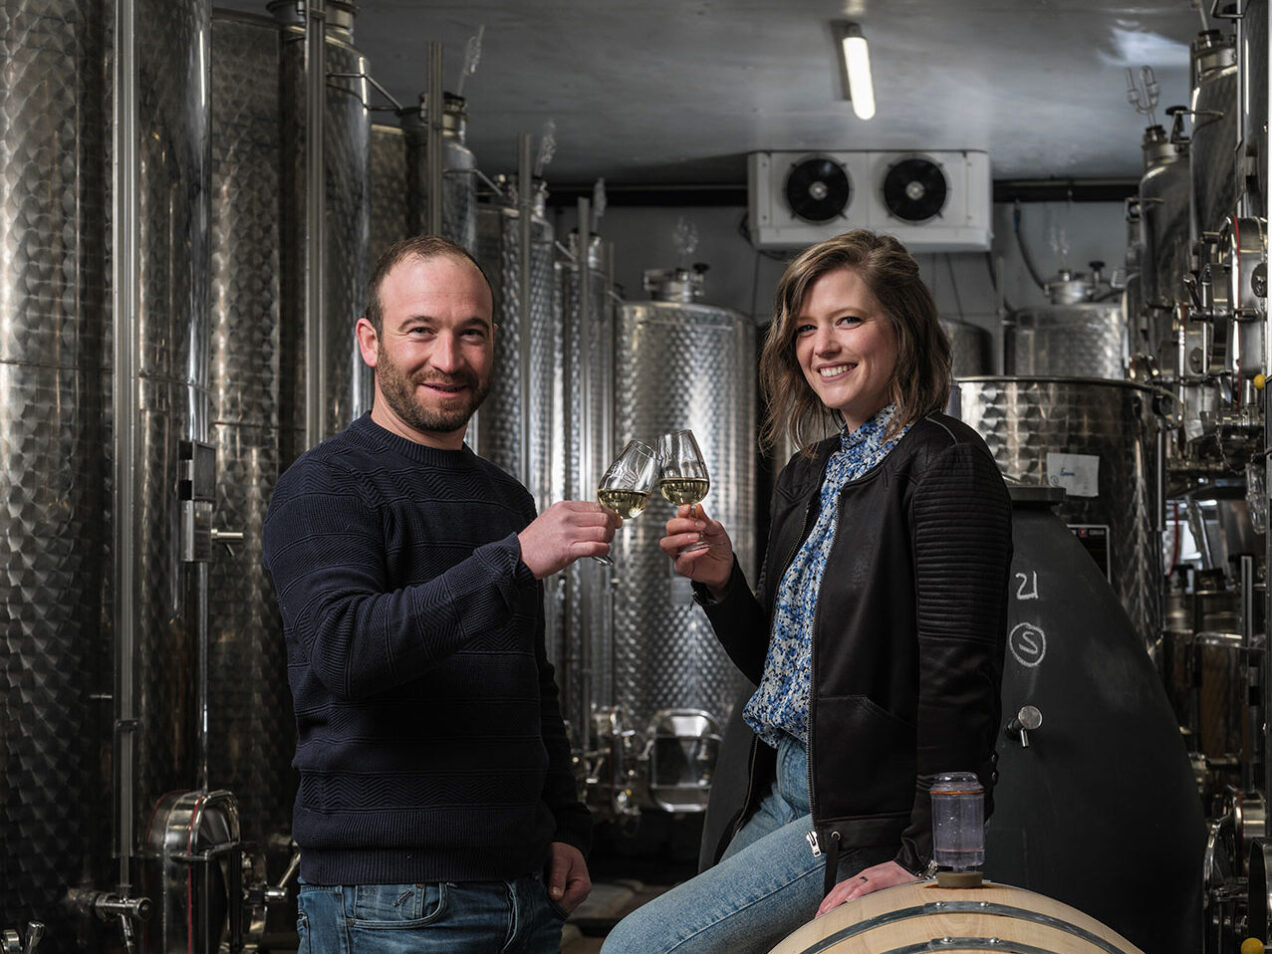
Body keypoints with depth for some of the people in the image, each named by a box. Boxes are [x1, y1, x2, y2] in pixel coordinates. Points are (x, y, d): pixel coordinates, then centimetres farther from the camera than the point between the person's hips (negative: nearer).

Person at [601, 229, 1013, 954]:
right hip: (783, 796, 9)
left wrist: (924, 859, -21)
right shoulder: (808, 477, 15)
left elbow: (959, 679, -18)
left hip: (868, 814, -9)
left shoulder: (944, 464, -13)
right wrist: (722, 583, 1)